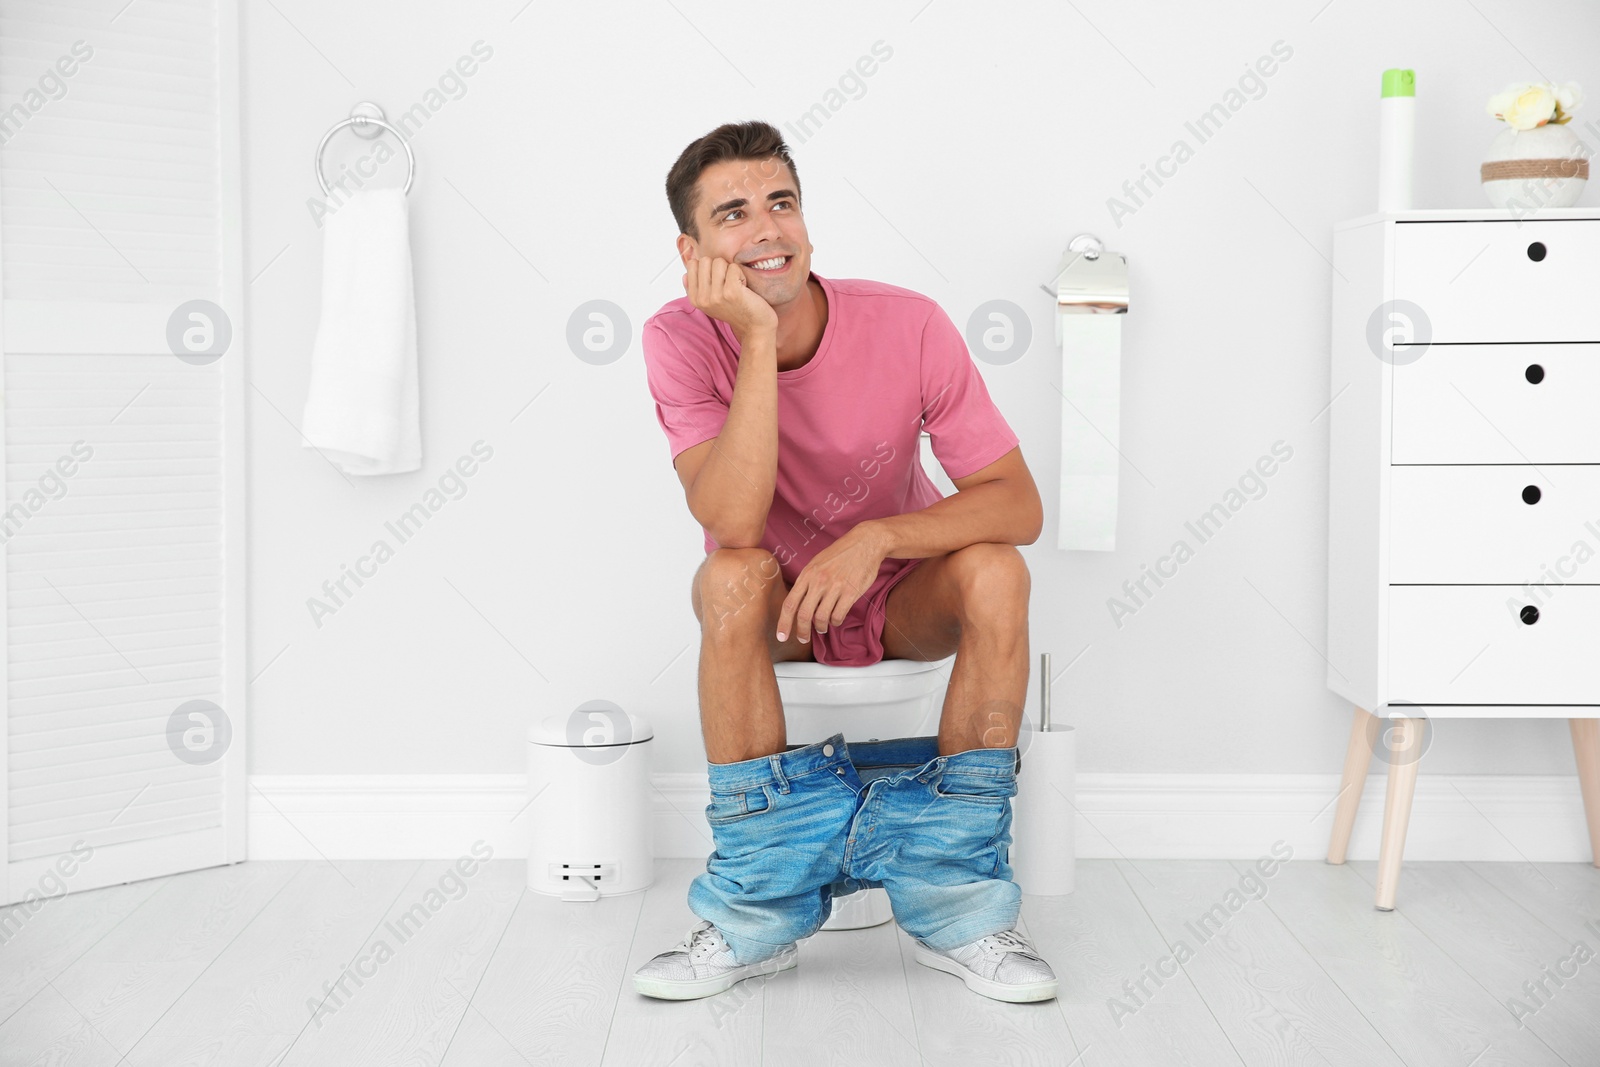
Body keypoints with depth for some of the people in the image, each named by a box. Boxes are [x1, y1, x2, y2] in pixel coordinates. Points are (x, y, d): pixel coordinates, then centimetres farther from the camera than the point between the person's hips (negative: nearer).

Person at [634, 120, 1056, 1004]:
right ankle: (762, 908, -22)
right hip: (774, 606, 0)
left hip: (903, 598, 1)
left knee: (995, 572, -29)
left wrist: (874, 539, -35)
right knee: (732, 577, -33)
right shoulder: (682, 338, -20)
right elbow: (733, 522, -33)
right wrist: (758, 337, -37)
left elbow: (1018, 504, -20)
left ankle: (956, 906, -20)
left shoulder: (907, 325, -19)